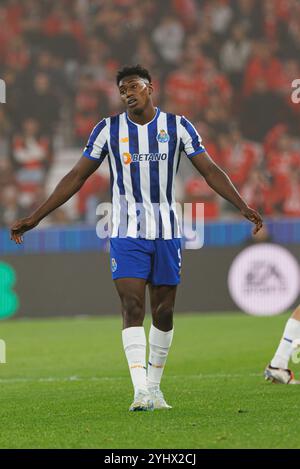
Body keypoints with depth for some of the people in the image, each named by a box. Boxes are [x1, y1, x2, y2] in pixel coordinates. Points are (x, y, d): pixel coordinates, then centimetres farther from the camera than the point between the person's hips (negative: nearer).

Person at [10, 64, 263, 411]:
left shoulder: (177, 126, 1)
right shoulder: (108, 129, 1)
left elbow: (210, 170, 2)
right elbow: (76, 177, 4)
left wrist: (242, 205, -11)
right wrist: (35, 218, 0)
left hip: (166, 232, 1)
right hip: (127, 233, -1)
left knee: (163, 312, 4)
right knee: (132, 307, -13)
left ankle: (154, 387, 17)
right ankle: (141, 391, -20)